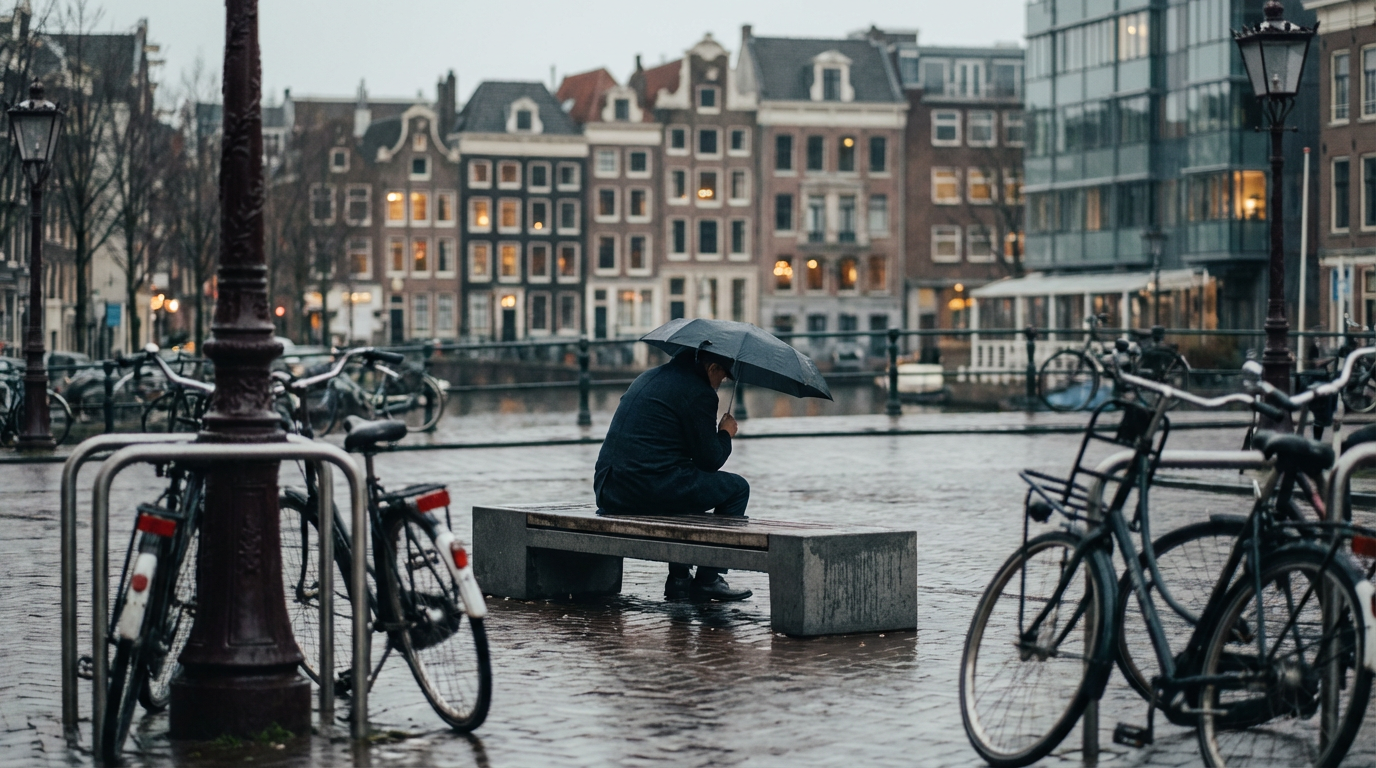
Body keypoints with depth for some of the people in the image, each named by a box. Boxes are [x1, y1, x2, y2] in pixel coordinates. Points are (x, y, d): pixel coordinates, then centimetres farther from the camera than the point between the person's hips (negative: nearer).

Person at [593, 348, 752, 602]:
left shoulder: (649, 377, 22)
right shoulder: (699, 393, -6)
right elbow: (709, 460, -5)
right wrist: (726, 434, 16)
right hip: (652, 489, -9)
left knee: (683, 484, 37)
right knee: (737, 488, 9)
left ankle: (679, 577, 32)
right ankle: (708, 580, 8)